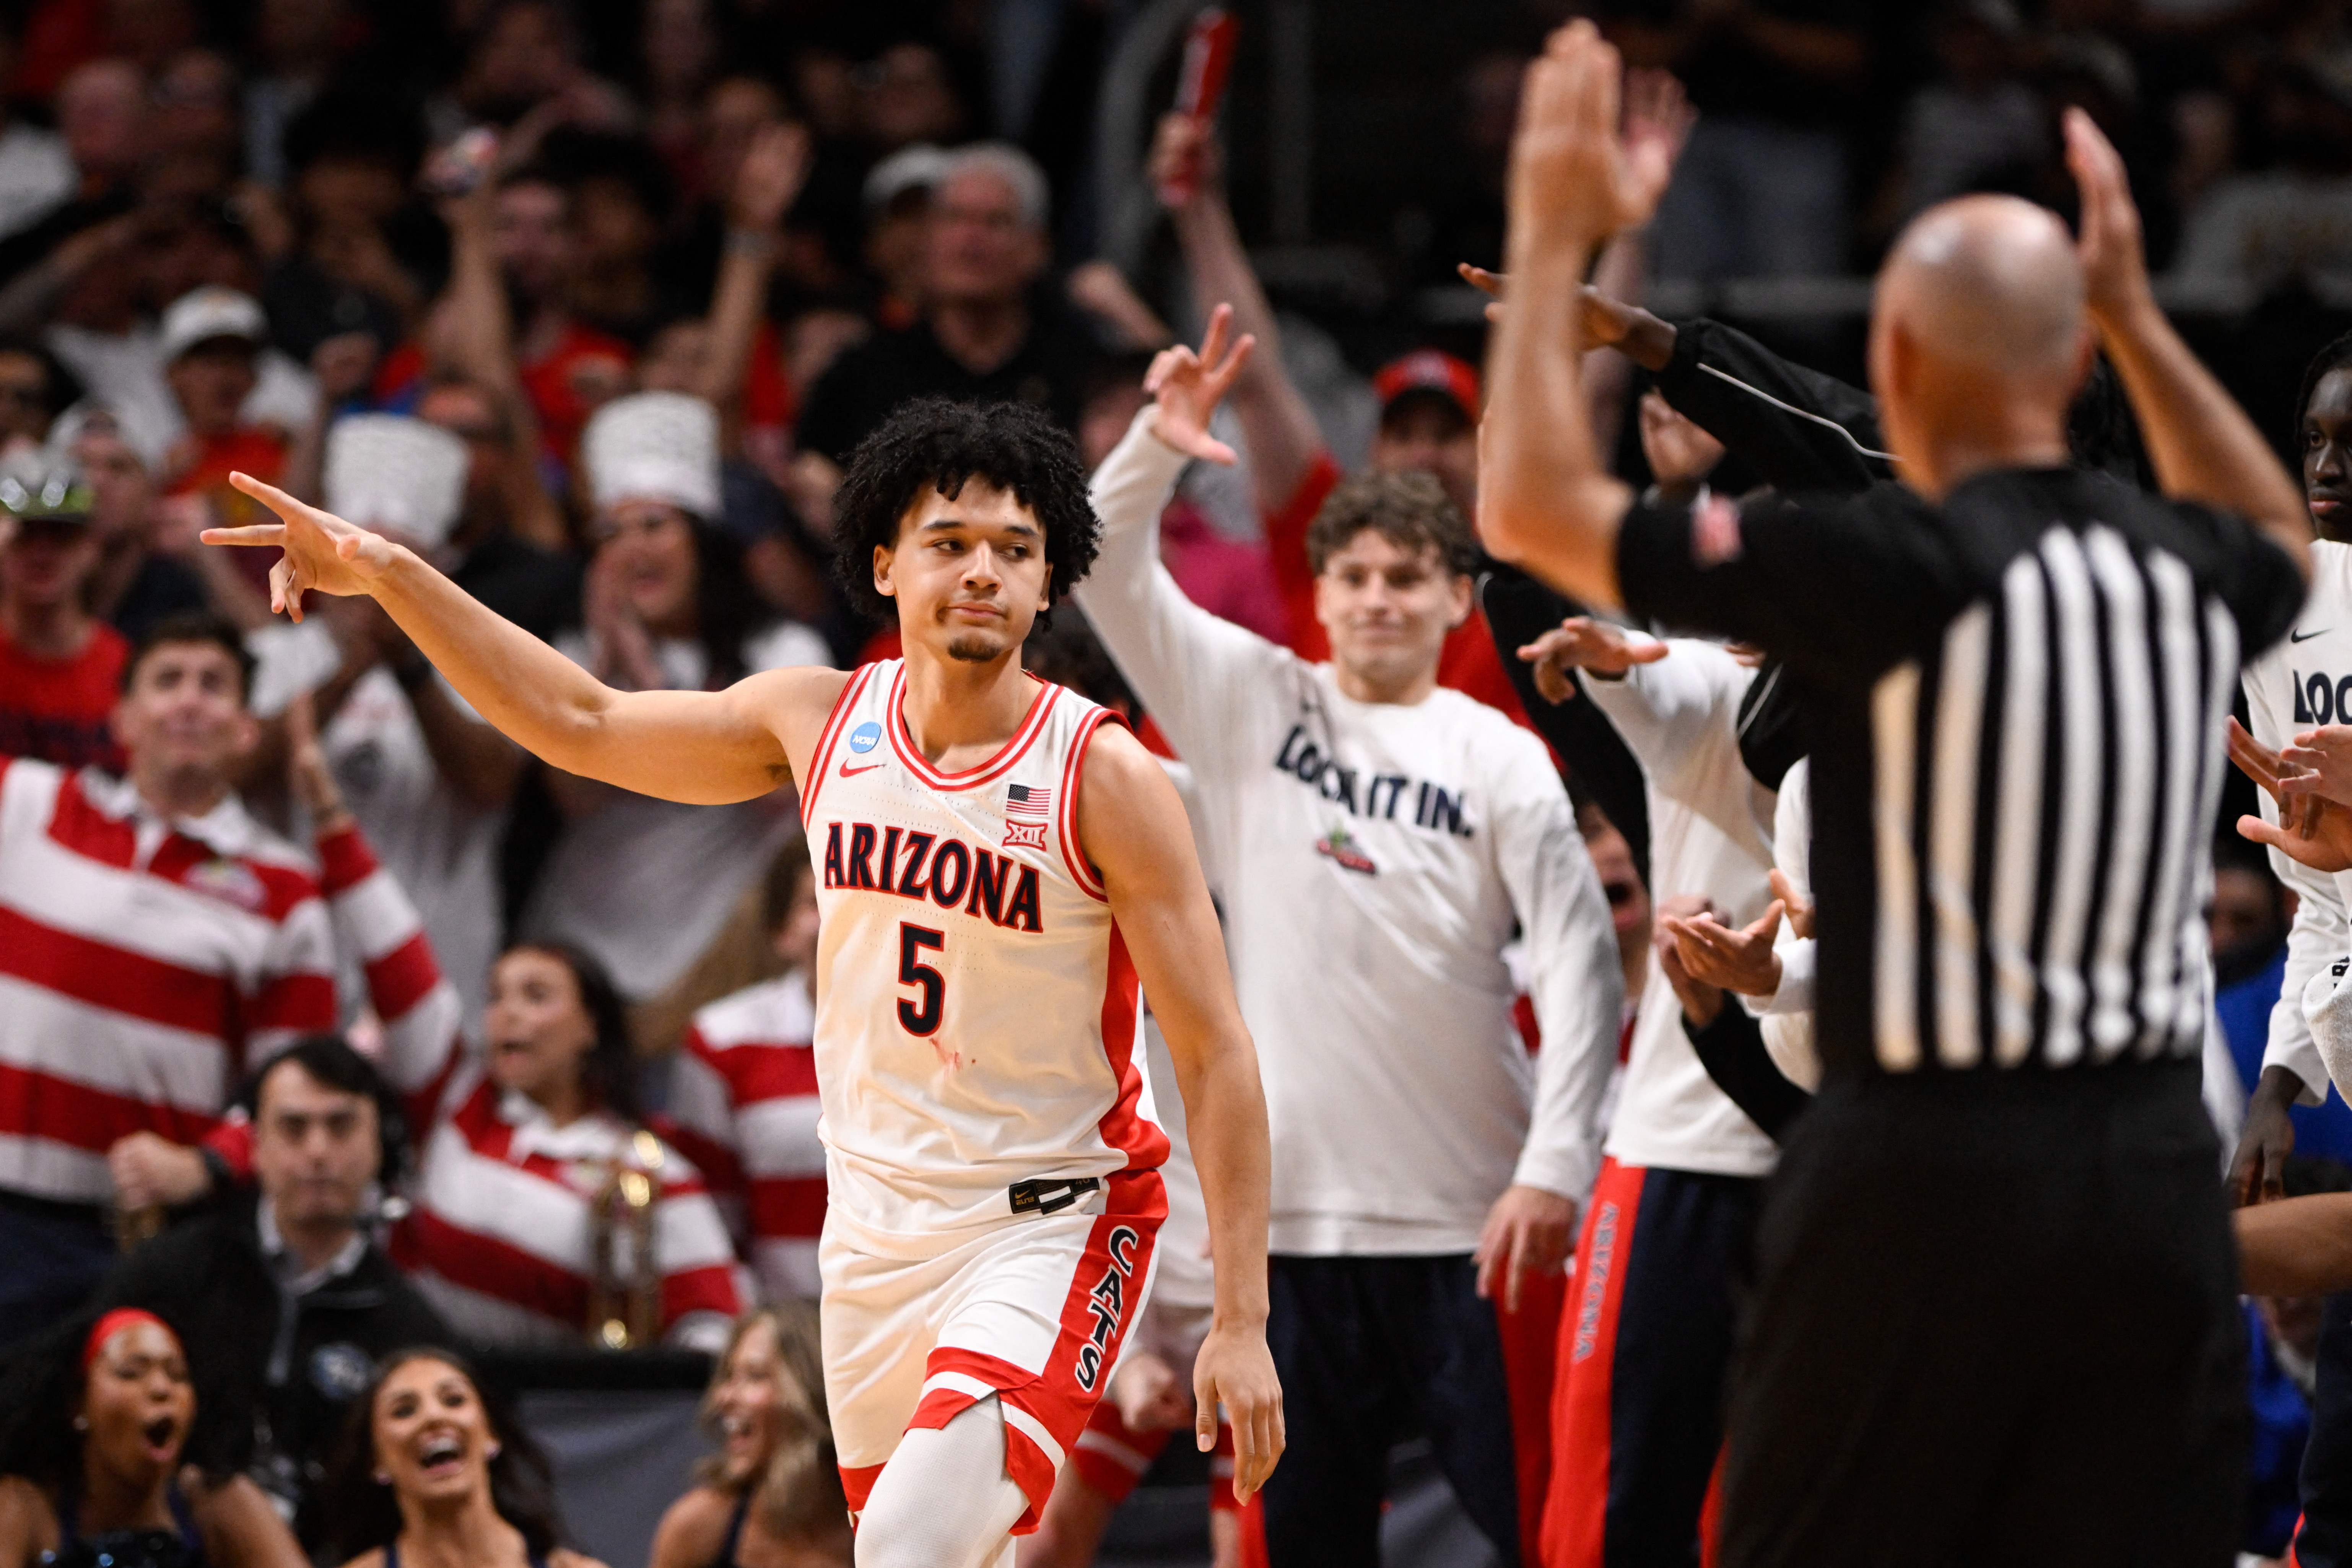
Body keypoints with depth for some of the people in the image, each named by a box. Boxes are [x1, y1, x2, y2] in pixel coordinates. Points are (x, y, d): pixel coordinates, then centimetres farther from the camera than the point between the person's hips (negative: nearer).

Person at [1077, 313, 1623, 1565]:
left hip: (1470, 1212, -2)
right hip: (1293, 1201, 2)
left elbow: (1581, 965, -4)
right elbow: (1109, 574, 2)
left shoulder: (1499, 758, 2)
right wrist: (1157, 444, -16)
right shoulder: (1255, 703, 9)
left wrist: (1555, 1168, -14)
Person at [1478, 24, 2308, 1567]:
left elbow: (1532, 508, -7)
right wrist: (2138, 311, 36)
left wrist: (1553, 242, 5)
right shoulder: (2186, 566, 5)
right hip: (2156, 1163, 5)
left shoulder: (1897, 568, -12)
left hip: (1929, 1164, -5)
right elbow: (2279, 534, 34)